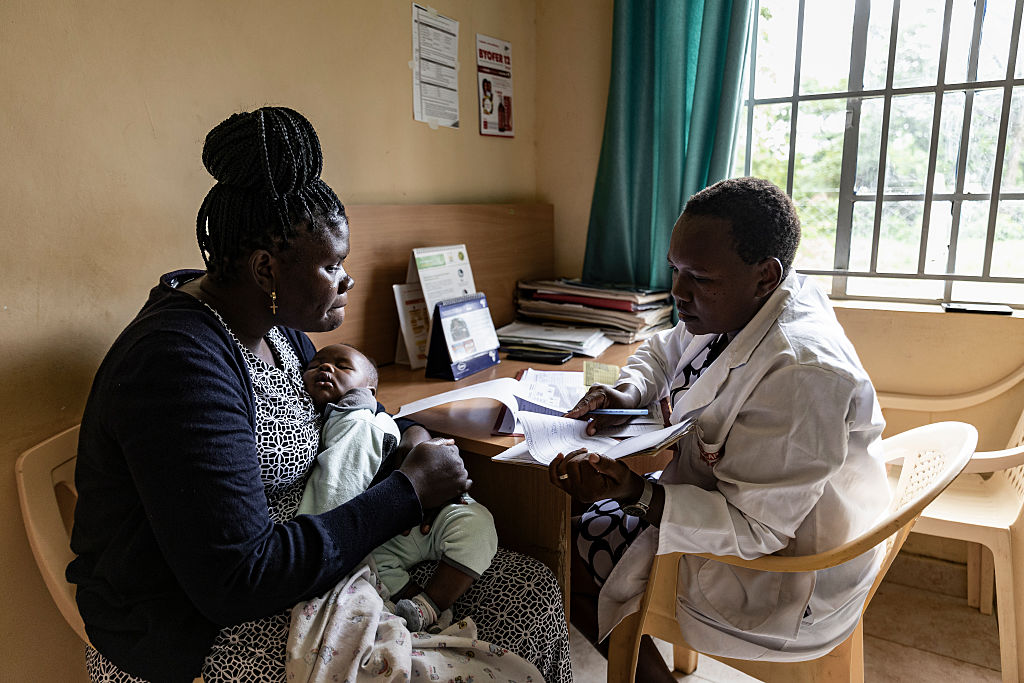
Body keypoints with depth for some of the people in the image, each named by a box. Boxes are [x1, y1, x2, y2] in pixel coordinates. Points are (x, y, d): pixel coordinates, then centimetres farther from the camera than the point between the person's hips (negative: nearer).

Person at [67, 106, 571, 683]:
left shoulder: (277, 325, 2)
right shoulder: (179, 361, -25)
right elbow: (238, 581, -29)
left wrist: (409, 439, -2)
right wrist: (409, 491, -22)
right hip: (200, 632, -7)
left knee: (533, 592, 0)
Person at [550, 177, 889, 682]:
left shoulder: (800, 375, -34)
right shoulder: (732, 307, -6)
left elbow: (756, 527, -31)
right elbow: (662, 352, 12)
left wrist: (633, 493, -40)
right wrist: (627, 393, -9)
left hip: (780, 578, -9)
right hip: (725, 500, 9)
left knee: (573, 557, -2)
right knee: (589, 521, 15)